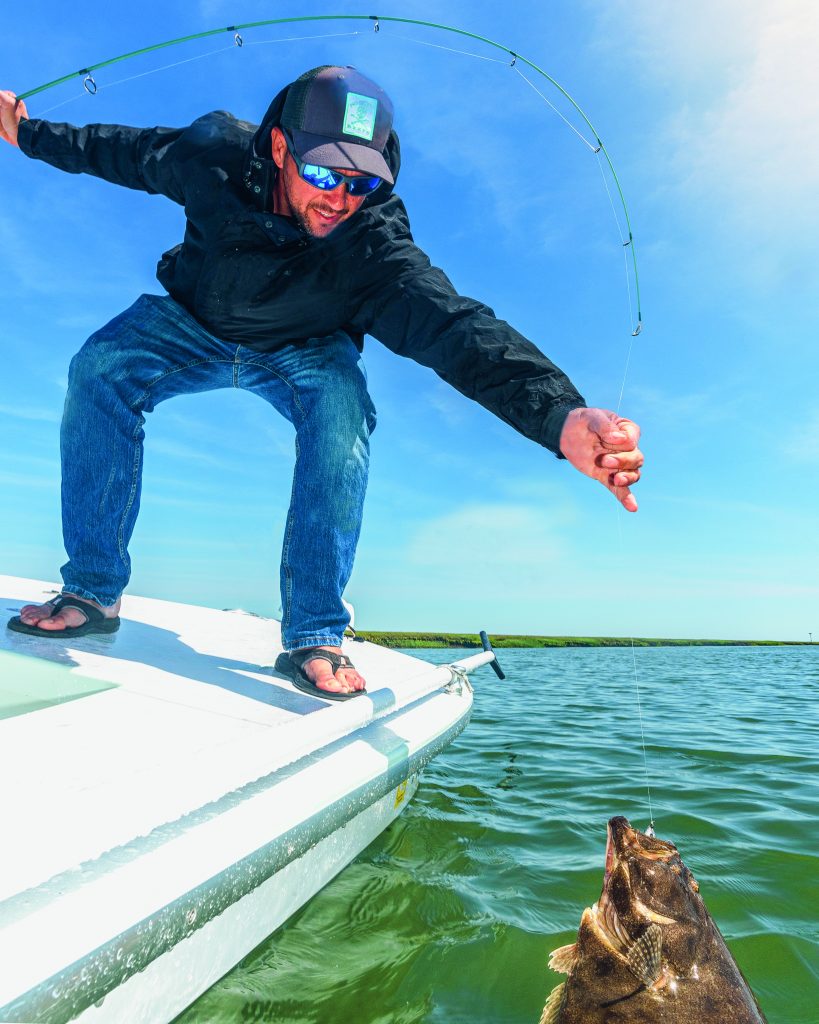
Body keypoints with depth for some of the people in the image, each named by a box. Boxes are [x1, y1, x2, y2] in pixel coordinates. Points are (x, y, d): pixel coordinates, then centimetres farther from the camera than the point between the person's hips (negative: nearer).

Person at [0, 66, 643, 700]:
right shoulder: (214, 153, -24)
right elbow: (125, 150, -2)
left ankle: (314, 637, -26)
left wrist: (560, 416, -64)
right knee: (100, 369, -21)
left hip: (305, 351, -2)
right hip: (192, 324, 3)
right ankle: (94, 592, -7)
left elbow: (454, 325, -48)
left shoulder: (376, 243, -33)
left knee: (343, 407, -33)